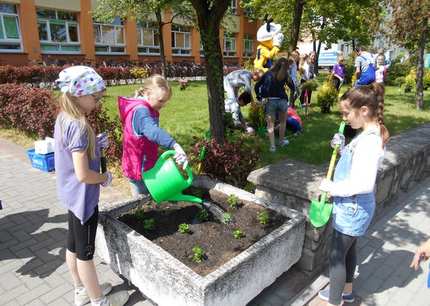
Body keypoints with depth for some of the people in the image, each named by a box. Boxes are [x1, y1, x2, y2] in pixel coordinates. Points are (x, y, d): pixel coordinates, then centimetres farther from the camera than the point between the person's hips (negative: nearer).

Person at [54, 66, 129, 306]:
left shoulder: (63, 119, 2)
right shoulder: (79, 126, -26)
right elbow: (83, 174, -28)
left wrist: (95, 144, 0)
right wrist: (106, 178, -10)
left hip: (72, 195, 9)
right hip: (84, 197, -9)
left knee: (74, 245, 21)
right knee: (85, 252, 7)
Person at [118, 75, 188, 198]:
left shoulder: (142, 109, 8)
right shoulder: (140, 111, -26)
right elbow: (154, 132, -46)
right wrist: (175, 146, -59)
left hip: (144, 166, 10)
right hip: (140, 168, -10)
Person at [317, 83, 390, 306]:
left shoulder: (370, 141, -27)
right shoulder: (369, 135, 4)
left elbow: (364, 183, -32)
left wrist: (333, 187, -20)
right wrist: (343, 148, -2)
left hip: (353, 207, -10)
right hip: (352, 205, 10)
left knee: (337, 256, 4)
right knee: (348, 248, 25)